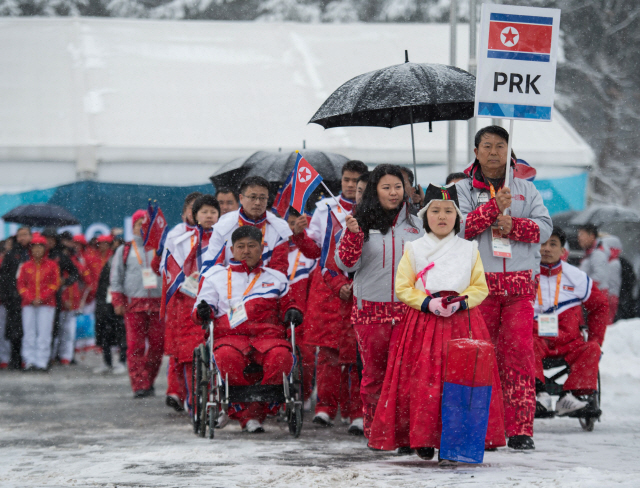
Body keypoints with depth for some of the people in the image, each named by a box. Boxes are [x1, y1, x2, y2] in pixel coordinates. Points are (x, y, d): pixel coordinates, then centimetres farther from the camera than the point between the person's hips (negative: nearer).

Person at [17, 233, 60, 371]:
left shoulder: (52, 265, 6)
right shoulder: (25, 266, 11)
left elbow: (55, 284, 3)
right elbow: (21, 285, 9)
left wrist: (42, 298, -7)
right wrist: (31, 299, -6)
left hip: (46, 304, -2)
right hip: (29, 305, 2)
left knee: (44, 334, -6)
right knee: (29, 334, -1)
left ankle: (42, 362, -5)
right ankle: (30, 361, 2)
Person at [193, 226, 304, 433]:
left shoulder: (276, 278, 27)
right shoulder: (216, 275, 22)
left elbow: (288, 303, 32)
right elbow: (203, 307, 16)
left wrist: (293, 312, 8)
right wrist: (203, 312, -8)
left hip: (268, 335, 1)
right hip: (231, 335, -1)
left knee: (281, 356, -35)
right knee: (227, 356, -39)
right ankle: (248, 415, -26)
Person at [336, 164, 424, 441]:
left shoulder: (415, 224, 11)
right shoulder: (362, 222, 4)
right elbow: (347, 264, -3)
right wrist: (352, 234, -17)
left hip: (408, 309, 2)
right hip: (371, 309, -1)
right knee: (374, 372, 1)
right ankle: (374, 430, 11)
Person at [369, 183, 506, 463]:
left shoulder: (469, 251, 10)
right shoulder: (414, 250, 7)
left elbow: (480, 288, 8)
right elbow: (402, 288, 3)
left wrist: (460, 302, -11)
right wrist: (428, 303, -12)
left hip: (462, 322, 1)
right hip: (422, 323, 0)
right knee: (422, 382, -7)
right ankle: (423, 440, 2)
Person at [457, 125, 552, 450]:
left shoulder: (526, 189, 16)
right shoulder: (463, 189, 9)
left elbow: (544, 227, 5)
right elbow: (458, 226, -7)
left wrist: (513, 225, -12)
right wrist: (494, 208, -16)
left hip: (520, 283, 1)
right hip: (478, 283, -1)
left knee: (519, 351, -5)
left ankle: (519, 429, -3)